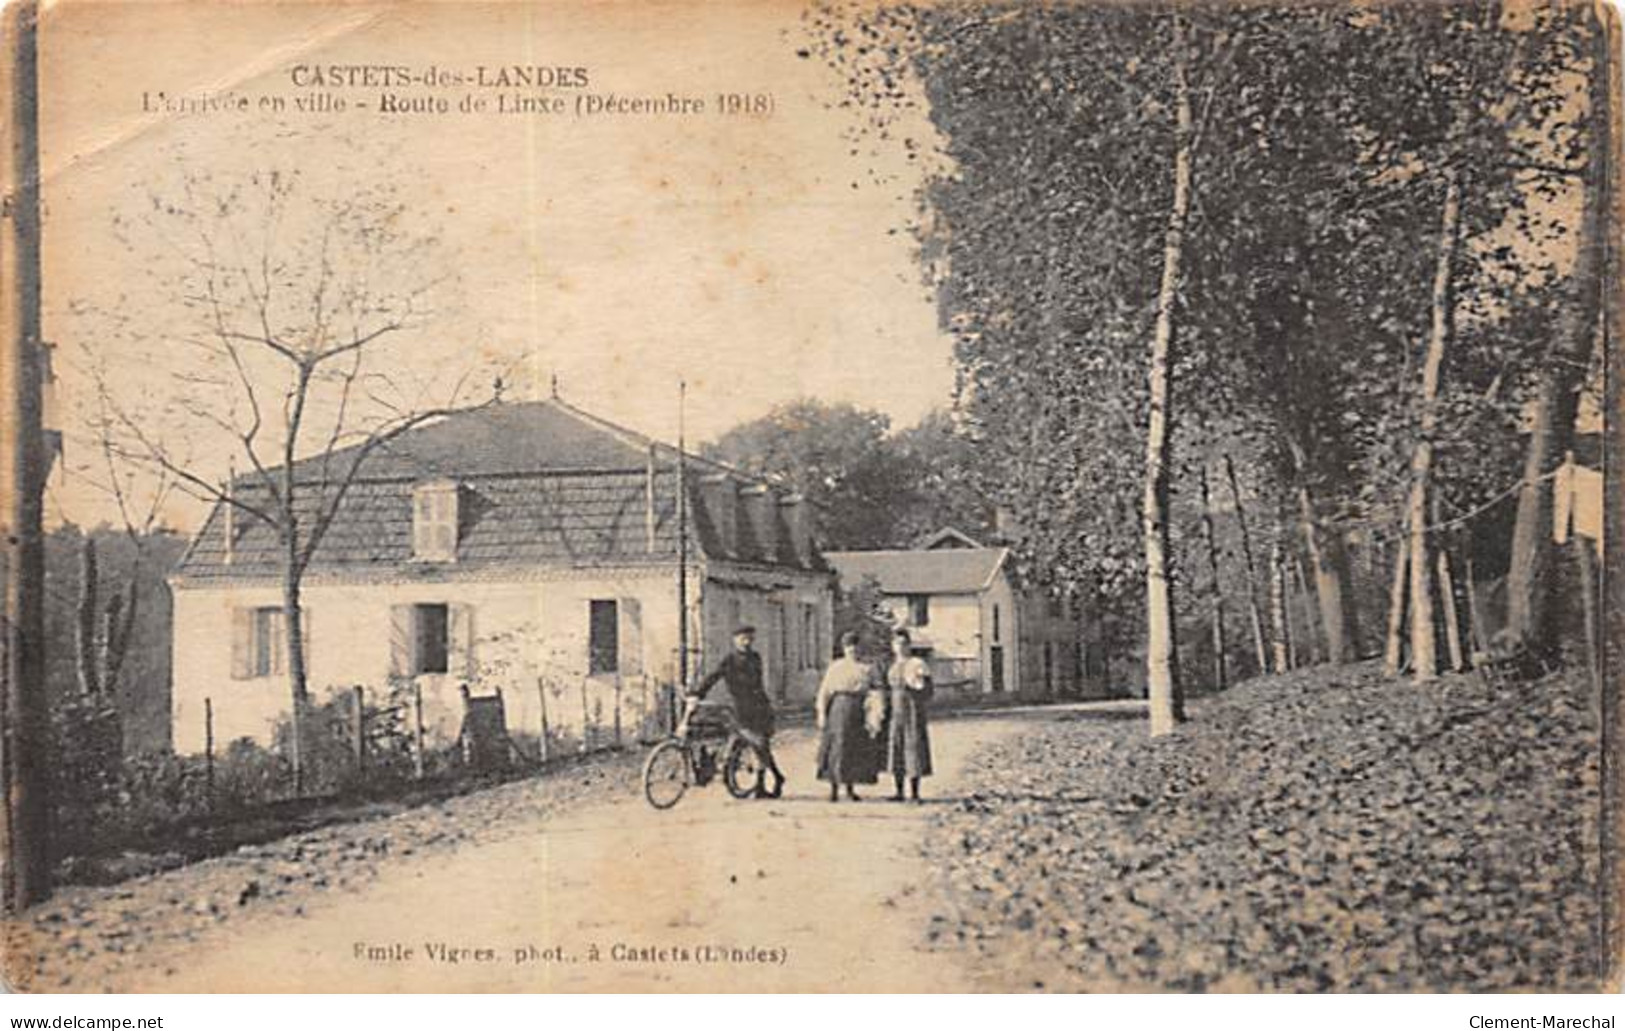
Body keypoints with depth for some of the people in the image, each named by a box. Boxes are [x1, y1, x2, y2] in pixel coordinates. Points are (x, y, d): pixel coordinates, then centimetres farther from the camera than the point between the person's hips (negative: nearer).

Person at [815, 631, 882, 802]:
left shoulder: (868, 668, 8)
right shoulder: (835, 667, 5)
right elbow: (824, 691, 4)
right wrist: (822, 713, -5)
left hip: (860, 712, 2)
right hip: (839, 710, -2)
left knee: (856, 751, 4)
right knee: (836, 748, -5)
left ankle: (850, 788, 16)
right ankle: (834, 788, 0)